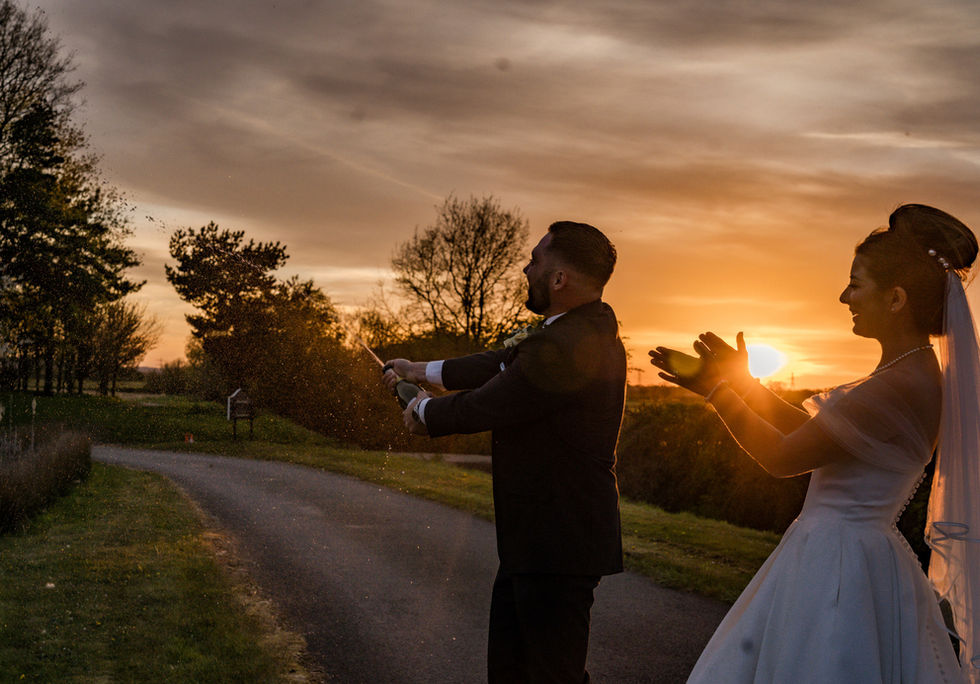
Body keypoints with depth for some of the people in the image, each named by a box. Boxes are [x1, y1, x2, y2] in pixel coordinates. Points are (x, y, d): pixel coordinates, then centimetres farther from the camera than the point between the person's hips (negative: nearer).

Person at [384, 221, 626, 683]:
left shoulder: (560, 349, -25)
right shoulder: (591, 329, 9)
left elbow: (480, 408, -16)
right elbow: (507, 363, 20)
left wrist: (425, 411, 6)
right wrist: (425, 371, 28)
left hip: (557, 546, -11)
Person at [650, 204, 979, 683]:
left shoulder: (898, 387, -23)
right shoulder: (915, 374, 8)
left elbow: (782, 457, -18)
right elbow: (811, 429, 15)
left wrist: (719, 389, -5)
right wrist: (740, 383, 13)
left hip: (837, 567, -9)